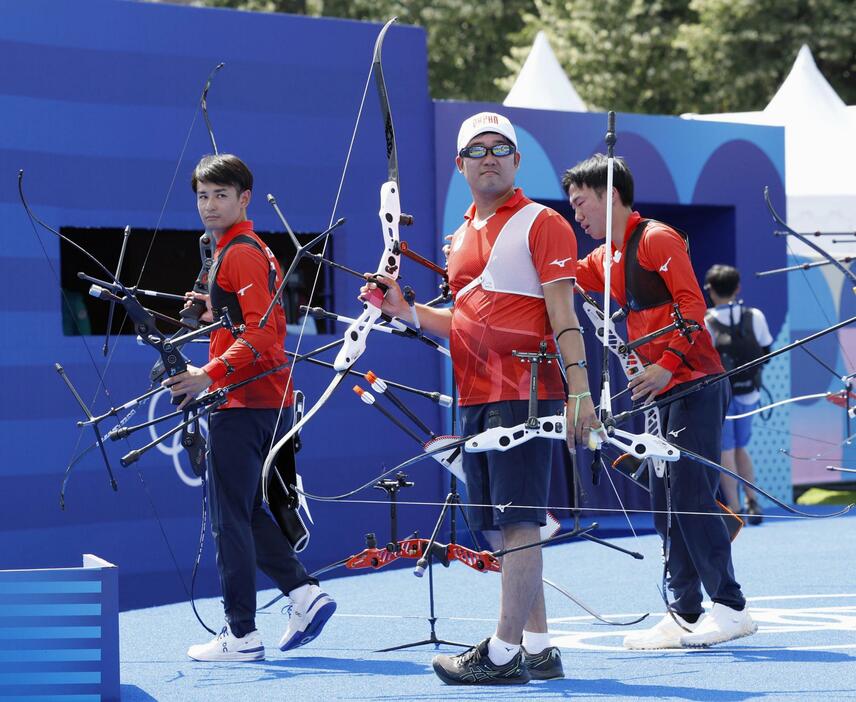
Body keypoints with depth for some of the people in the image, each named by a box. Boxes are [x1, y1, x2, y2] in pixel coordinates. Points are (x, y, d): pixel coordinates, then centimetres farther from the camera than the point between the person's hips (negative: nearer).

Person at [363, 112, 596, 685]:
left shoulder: (542, 224, -3)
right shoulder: (464, 235, 19)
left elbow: (562, 314, -10)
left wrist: (579, 387, -18)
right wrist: (405, 310, 11)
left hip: (525, 392, -8)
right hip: (477, 397, 8)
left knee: (518, 523, -9)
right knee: (500, 530, 8)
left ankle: (504, 653, -8)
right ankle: (537, 649, 14)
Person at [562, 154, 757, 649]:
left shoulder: (657, 239, -8)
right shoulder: (606, 259, 18)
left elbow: (692, 303, -16)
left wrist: (668, 364, -25)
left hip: (696, 384, -9)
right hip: (663, 392, 9)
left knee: (690, 496, -13)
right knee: (666, 502, 6)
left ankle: (732, 608, -10)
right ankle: (685, 615, 8)